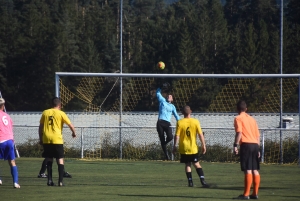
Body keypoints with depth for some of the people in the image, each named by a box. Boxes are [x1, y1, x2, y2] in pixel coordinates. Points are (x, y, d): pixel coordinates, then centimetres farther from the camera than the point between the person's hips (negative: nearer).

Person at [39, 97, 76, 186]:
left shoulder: (45, 113, 10)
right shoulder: (61, 113, 0)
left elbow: (40, 127, 12)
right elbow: (70, 125, -2)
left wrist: (41, 139, 19)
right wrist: (74, 133, 17)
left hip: (46, 140, 3)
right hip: (57, 140, -3)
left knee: (49, 160, 11)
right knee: (60, 160, 2)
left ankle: (49, 180, 7)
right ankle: (60, 181, -6)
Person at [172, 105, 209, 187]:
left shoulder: (180, 122, -7)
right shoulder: (195, 122, -6)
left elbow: (177, 136, -8)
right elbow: (200, 134, -5)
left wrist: (174, 146, 2)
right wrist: (203, 145, 3)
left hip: (183, 148, 0)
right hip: (193, 148, 0)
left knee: (187, 165, 10)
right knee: (197, 164, 7)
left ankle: (190, 182, 4)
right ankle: (202, 180, -7)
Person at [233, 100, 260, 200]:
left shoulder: (238, 118, 0)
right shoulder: (252, 119, 20)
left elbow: (239, 133, -14)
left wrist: (235, 145, -15)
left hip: (246, 144, -7)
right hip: (255, 144, 7)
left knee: (248, 170, -9)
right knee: (255, 170, 10)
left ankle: (246, 194, -9)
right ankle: (255, 193, 12)